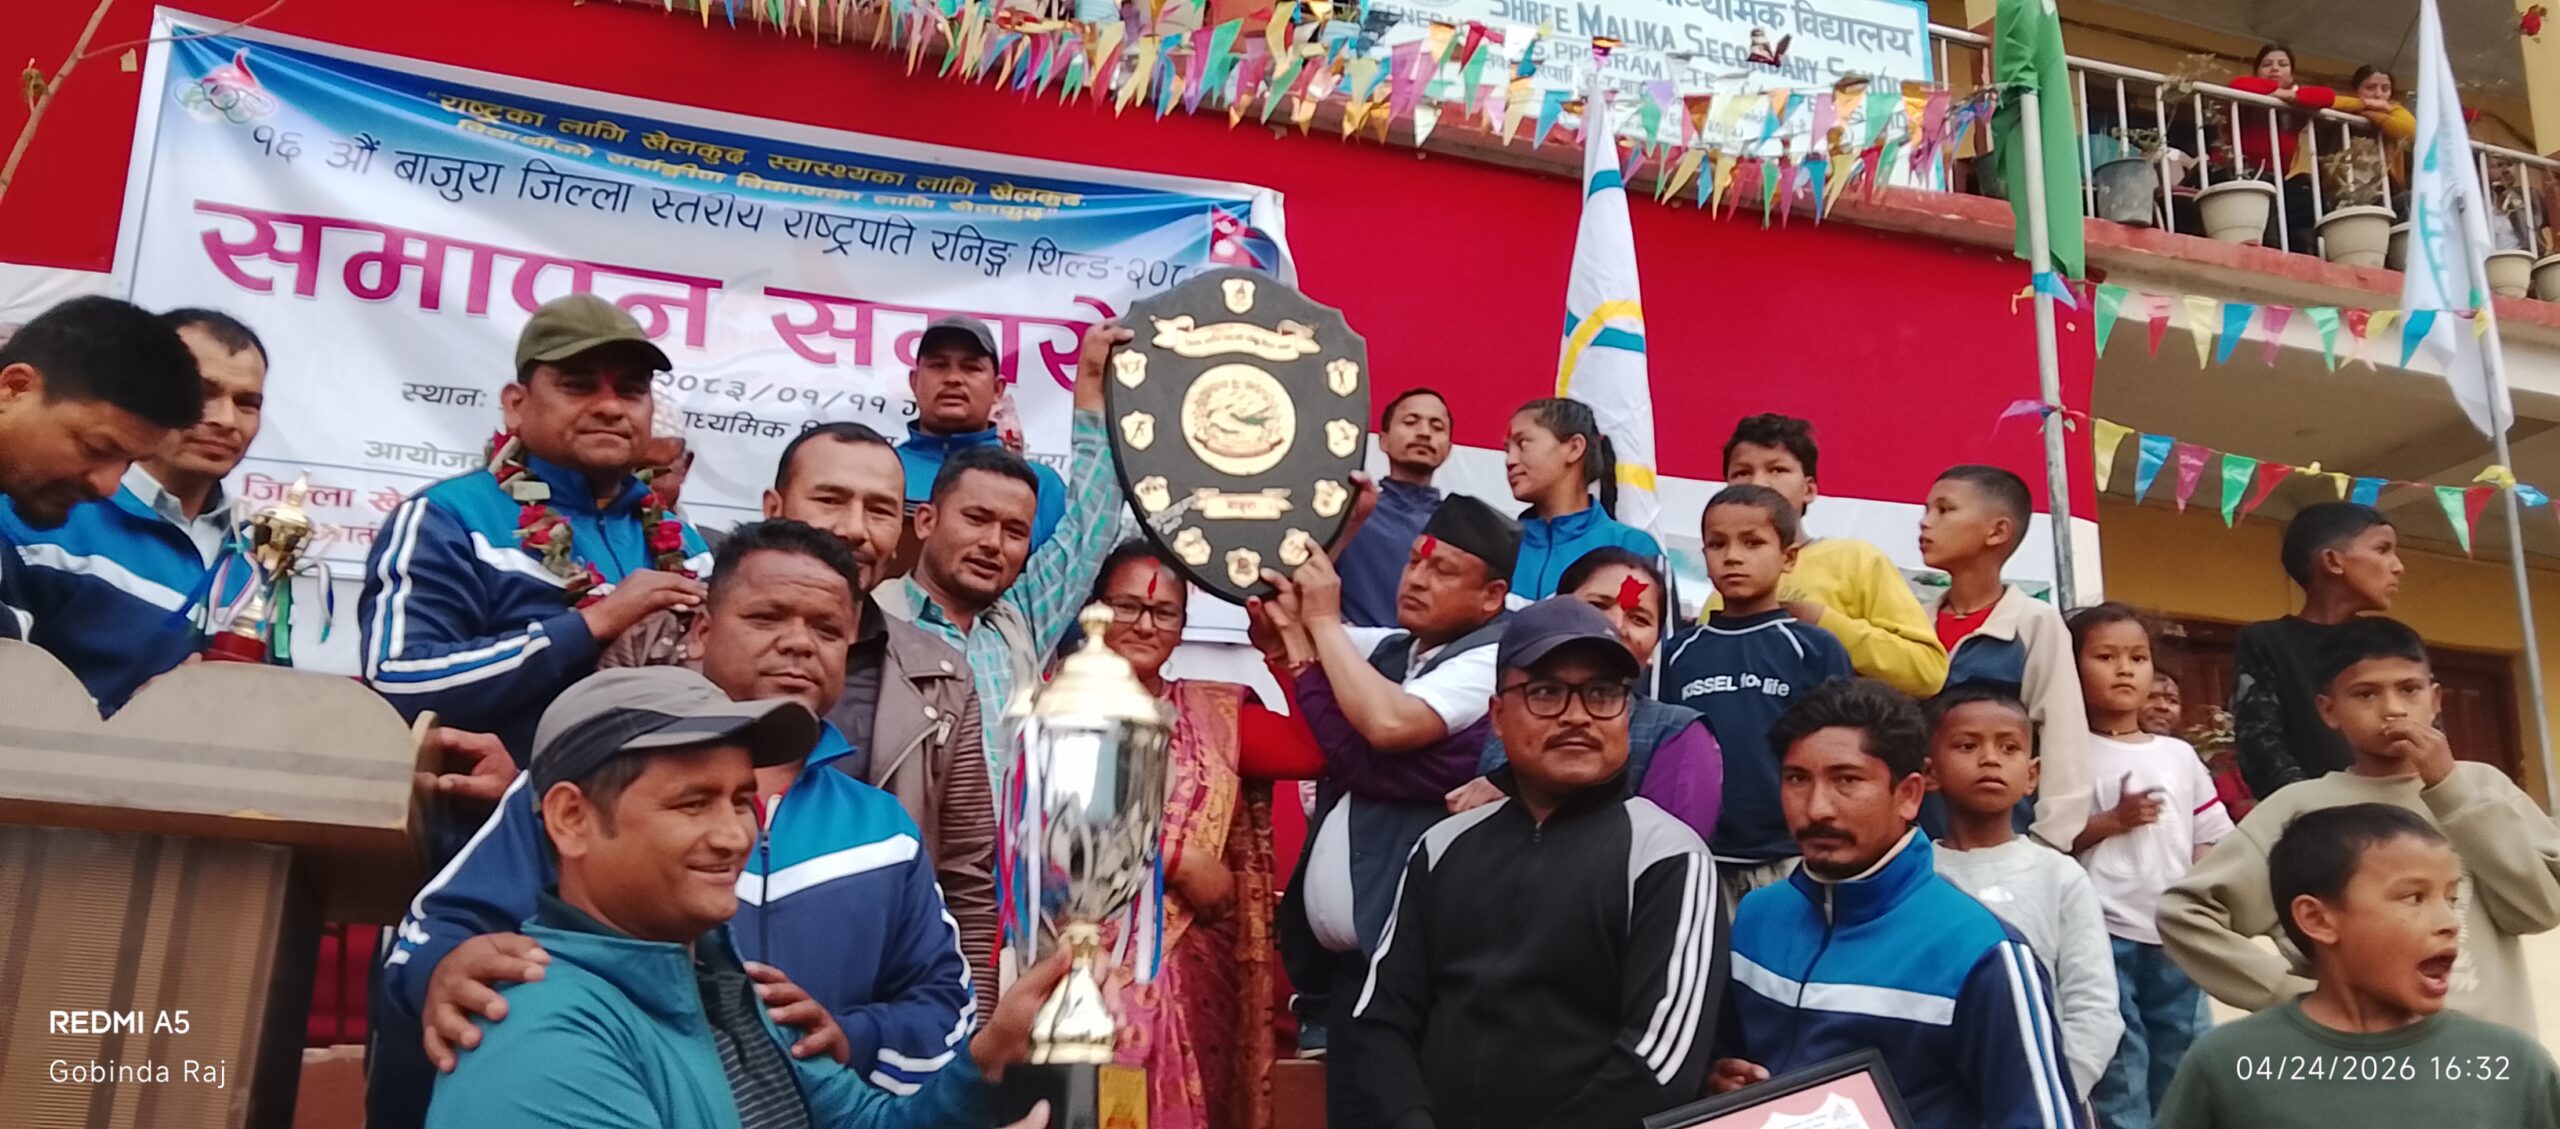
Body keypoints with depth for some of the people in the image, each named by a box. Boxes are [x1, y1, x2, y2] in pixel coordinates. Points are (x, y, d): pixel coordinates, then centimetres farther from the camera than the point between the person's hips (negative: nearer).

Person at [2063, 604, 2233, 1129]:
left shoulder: (2179, 755, 12)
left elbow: (2211, 840, 14)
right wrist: (2115, 820, -16)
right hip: (2105, 937, -5)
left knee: (2183, 1070, 14)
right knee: (2118, 1077, -3)